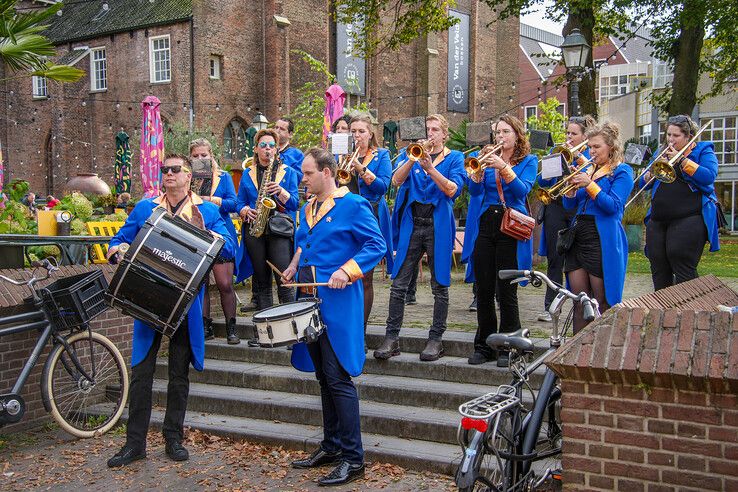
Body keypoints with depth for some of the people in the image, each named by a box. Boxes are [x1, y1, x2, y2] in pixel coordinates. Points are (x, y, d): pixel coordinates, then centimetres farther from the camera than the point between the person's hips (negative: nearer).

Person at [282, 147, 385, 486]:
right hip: (310, 300, 8)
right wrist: (294, 266, 11)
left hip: (338, 302, -8)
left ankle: (352, 458, 1)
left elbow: (376, 245, -11)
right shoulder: (307, 209, 15)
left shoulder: (352, 205, -8)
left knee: (338, 378, -8)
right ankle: (331, 446, 27)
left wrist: (347, 270, -22)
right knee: (323, 377, 15)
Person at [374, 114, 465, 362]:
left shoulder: (454, 158, 6)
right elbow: (397, 180, -4)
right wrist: (413, 158, -17)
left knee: (439, 286, 3)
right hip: (411, 225, 2)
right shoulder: (413, 154, 13)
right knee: (398, 284, 0)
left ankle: (435, 339, 13)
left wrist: (429, 167, -19)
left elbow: (452, 190, -10)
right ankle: (391, 338, 6)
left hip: (438, 227, -2)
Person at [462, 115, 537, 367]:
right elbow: (474, 189, -1)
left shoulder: (528, 161, 6)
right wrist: (480, 167, -17)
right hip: (484, 227, 3)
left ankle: (508, 348, 9)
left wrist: (503, 167, -23)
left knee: (506, 292, -3)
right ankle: (484, 346, 17)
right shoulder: (489, 157, 13)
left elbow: (523, 190, -12)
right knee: (483, 291, 6)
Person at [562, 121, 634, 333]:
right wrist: (572, 187, -5)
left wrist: (589, 184, -18)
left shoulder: (621, 171, 0)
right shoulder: (587, 170, 18)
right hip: (577, 237, 6)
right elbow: (569, 205, 13)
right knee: (579, 301, 5)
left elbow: (614, 206, -13)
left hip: (603, 241, -6)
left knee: (603, 302, -2)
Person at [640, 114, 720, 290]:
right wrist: (653, 171, -5)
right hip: (658, 221, 6)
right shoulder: (661, 154, 20)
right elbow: (642, 183, 16)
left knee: (684, 271, -13)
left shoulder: (702, 151, 5)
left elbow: (709, 176, -13)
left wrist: (682, 159, -14)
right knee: (659, 272, 7)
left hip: (688, 219, -6)